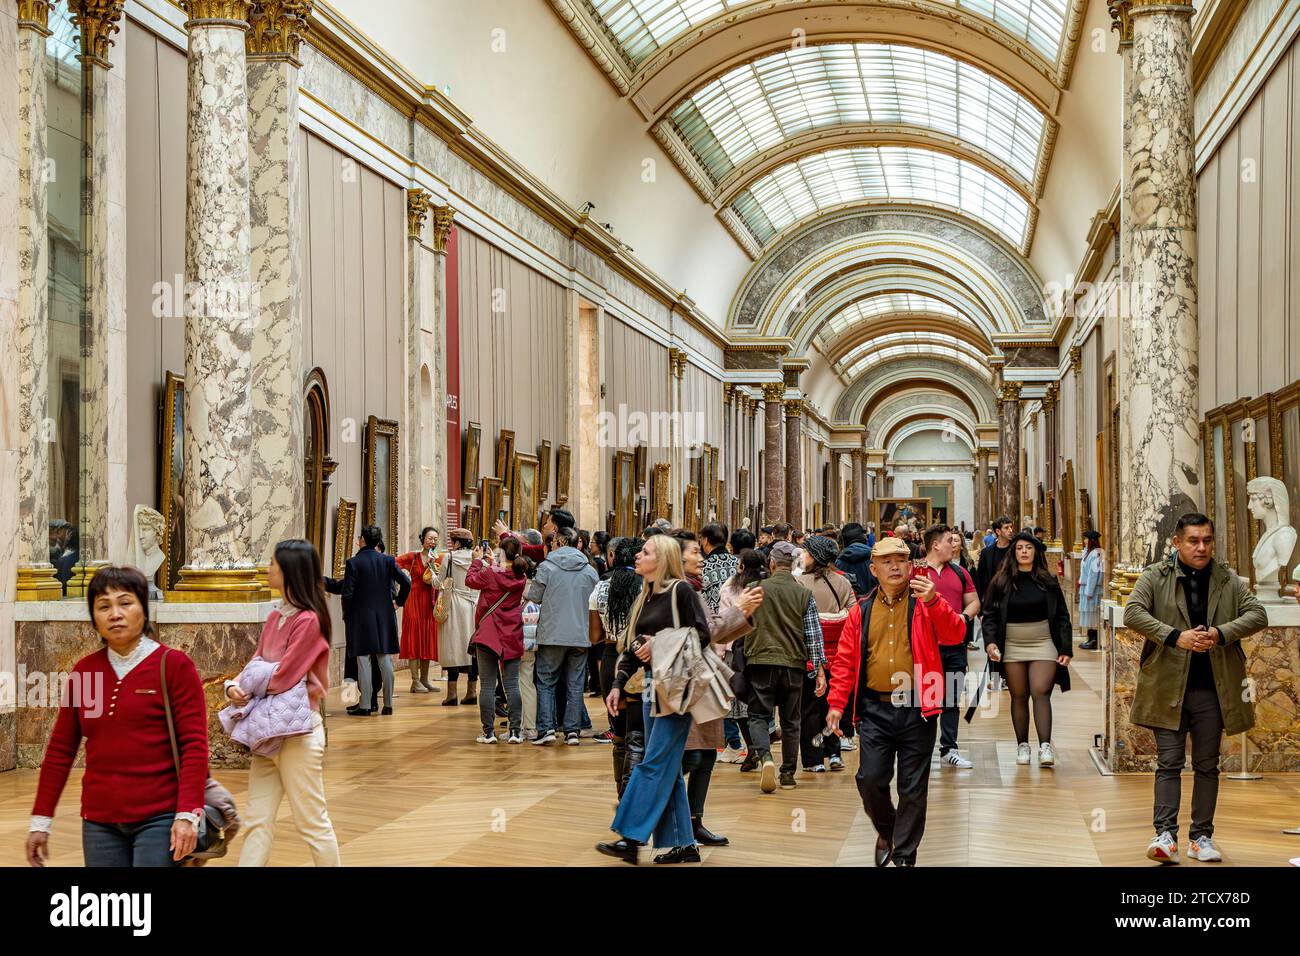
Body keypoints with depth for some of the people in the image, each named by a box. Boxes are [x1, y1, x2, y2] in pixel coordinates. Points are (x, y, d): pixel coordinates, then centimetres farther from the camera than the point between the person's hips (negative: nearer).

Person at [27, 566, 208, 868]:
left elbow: (194, 745, -9)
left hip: (159, 819, -4)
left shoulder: (174, 665, -5)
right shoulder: (83, 670, 8)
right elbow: (61, 749, 11)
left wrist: (188, 814, -17)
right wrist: (41, 820, 10)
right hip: (99, 823, 4)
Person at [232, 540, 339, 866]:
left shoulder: (309, 620, -16)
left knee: (313, 823, 2)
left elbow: (282, 678, -19)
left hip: (298, 732, -8)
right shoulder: (276, 617, 9)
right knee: (257, 822, 8)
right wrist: (233, 687, -13)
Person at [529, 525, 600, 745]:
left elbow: (534, 596, -2)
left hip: (552, 635, -3)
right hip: (580, 636, 3)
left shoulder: (547, 567, -6)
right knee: (575, 684, 9)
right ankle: (572, 730, 8)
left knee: (546, 682, 6)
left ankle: (546, 728, -3)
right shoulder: (590, 570, 4)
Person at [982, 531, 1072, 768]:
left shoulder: (1048, 582, 5)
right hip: (1012, 646, 1)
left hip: (1043, 644, -1)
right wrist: (990, 641, -12)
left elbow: (1062, 616, 7)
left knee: (1041, 693, -12)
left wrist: (1066, 649, 1)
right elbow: (990, 614, 3)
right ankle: (1022, 746, 13)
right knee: (1019, 697, 6)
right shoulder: (1001, 582, 3)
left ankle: (1045, 746, -17)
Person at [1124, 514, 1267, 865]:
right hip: (1168, 688, -3)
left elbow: (1257, 615, 1)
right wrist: (1175, 636, -22)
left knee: (1207, 766, 9)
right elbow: (1133, 613, -11)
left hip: (1213, 690, 3)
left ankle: (1201, 837, 17)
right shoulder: (1155, 577, 0)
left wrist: (1221, 633, -16)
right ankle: (1166, 835, -5)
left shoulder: (1229, 581, 8)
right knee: (1169, 763, -4)